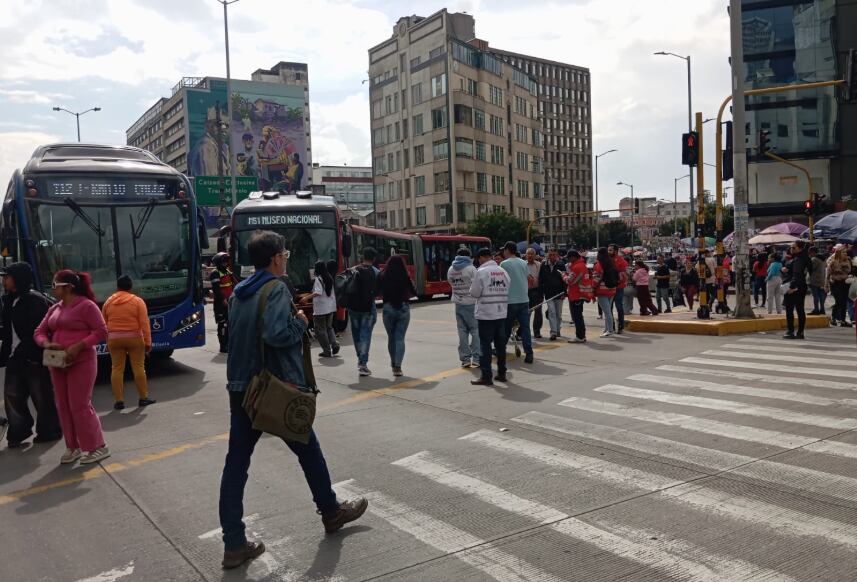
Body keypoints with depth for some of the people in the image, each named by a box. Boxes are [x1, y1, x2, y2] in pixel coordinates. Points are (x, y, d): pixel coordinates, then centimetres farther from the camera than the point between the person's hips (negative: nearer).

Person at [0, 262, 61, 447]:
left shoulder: (36, 300, -13)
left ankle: (48, 432, 15)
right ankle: (19, 431, 22)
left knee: (42, 397, 2)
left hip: (34, 358, -8)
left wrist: (35, 355, -20)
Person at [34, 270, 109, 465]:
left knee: (80, 406, -7)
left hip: (81, 363, -8)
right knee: (63, 406, 9)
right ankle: (72, 447, 20)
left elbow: (102, 332, -13)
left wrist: (78, 346, -22)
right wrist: (46, 343, -9)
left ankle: (98, 447, 4)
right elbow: (39, 332, 14)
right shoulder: (54, 309, 12)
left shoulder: (86, 305, -10)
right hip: (58, 364, 8)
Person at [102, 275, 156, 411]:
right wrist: (148, 342, -6)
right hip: (134, 338, -2)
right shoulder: (137, 301, -3)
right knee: (138, 367, 5)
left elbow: (104, 324, 8)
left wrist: (107, 341, 17)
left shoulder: (108, 302, 5)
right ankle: (143, 398, 9)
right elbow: (144, 324, -8)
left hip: (114, 339, 2)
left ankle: (118, 400, 3)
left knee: (117, 369, 4)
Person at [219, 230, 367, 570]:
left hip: (241, 389, 7)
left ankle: (234, 544, 6)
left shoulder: (238, 292, 10)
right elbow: (276, 334, -29)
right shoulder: (276, 289, -15)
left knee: (236, 462, 5)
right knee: (308, 451, 14)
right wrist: (300, 323, -9)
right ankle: (332, 513, 32)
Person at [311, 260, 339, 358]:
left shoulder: (318, 279, -15)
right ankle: (334, 344, 5)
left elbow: (318, 293, -27)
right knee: (329, 327, 21)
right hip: (331, 307, 7)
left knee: (320, 329, 4)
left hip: (320, 309, -7)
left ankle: (327, 351, 4)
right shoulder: (329, 278, 6)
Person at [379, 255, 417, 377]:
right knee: (400, 338, 2)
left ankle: (394, 364, 29)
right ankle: (397, 366, -8)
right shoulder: (406, 278, -7)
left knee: (391, 337, 17)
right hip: (403, 308, -1)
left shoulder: (383, 278, -6)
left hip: (388, 308, 1)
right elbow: (414, 293, 2)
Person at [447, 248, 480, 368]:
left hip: (458, 303, 5)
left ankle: (465, 359, 6)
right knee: (475, 330, 2)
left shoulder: (451, 270, 6)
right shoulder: (471, 269, -10)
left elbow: (451, 283, 11)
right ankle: (476, 358, -2)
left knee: (462, 331, 6)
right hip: (471, 303, -5)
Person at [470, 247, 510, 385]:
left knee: (485, 345, -1)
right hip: (501, 313, 6)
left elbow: (474, 293, -10)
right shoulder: (503, 271, 6)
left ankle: (486, 376, 0)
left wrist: (472, 287, 9)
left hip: (486, 314, -6)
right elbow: (507, 291, 8)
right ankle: (501, 373, 21)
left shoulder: (481, 272, -12)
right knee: (500, 344, 13)